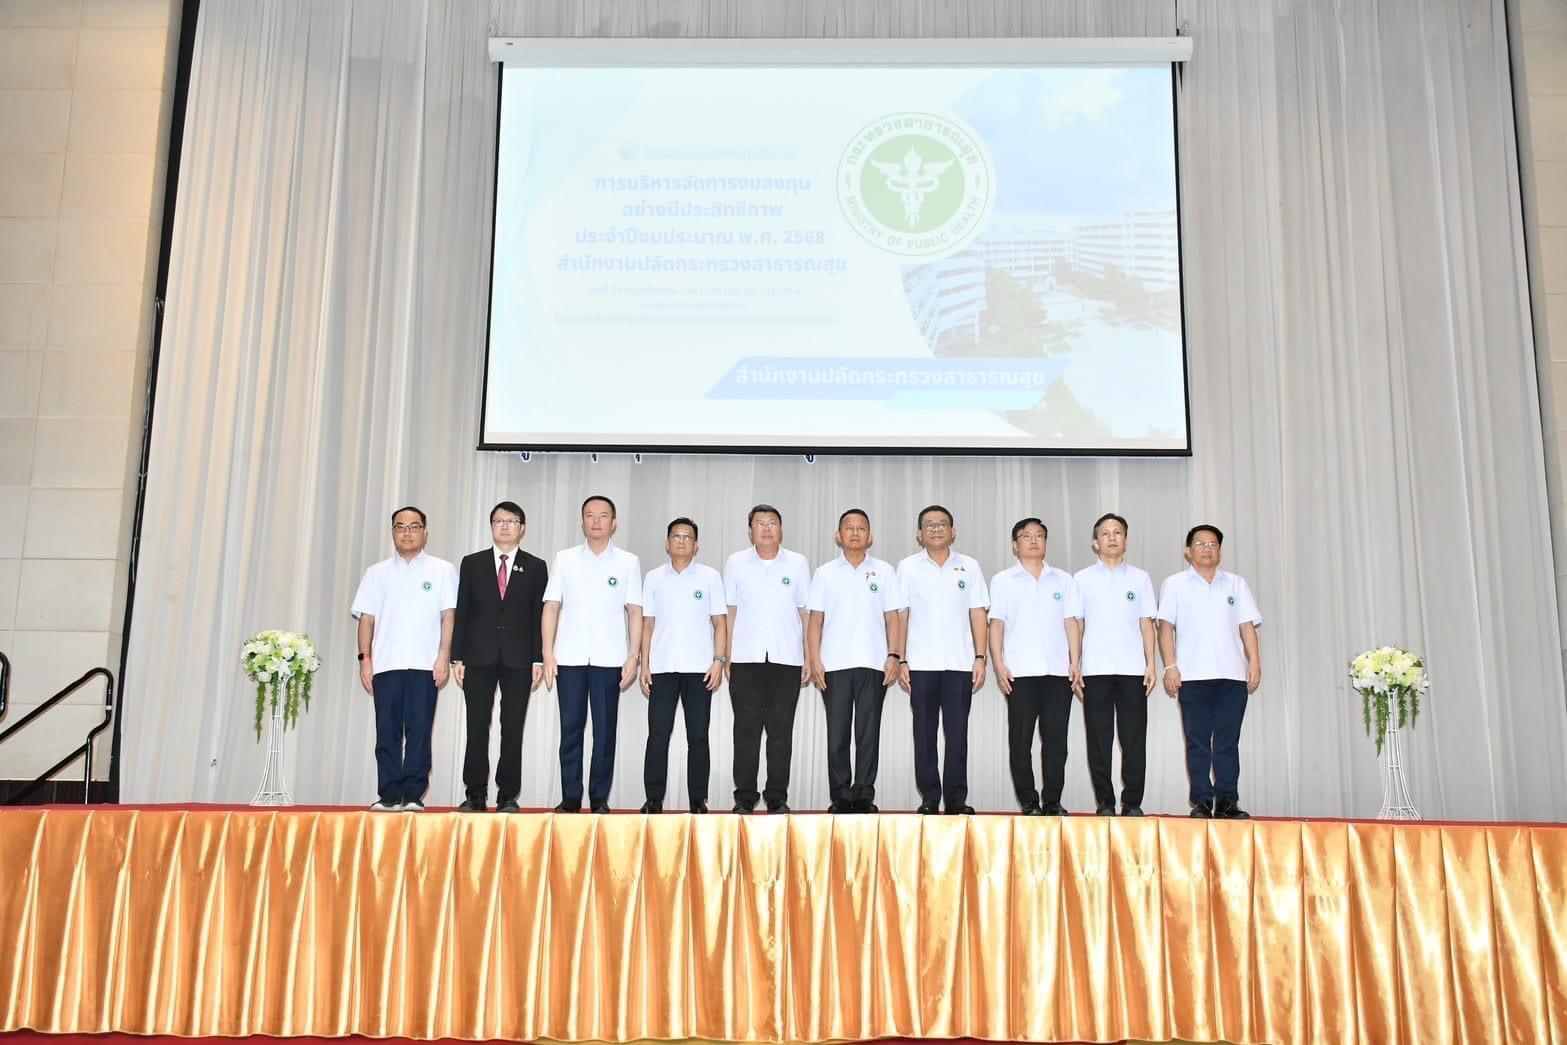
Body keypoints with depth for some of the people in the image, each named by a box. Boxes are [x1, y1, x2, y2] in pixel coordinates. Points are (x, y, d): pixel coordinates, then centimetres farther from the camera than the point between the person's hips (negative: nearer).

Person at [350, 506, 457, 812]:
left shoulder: (442, 571, 7)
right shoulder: (377, 572, 13)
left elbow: (448, 616, 2)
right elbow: (367, 618, 10)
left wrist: (444, 657, -7)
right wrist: (365, 658, 2)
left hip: (425, 664, -2)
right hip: (385, 663, 2)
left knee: (419, 730, -3)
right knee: (387, 731, 2)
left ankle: (413, 794, 2)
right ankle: (389, 795, 7)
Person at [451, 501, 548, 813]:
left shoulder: (536, 567, 8)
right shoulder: (472, 564, 10)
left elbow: (540, 616, 4)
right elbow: (462, 612, 7)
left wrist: (538, 659, -4)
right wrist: (457, 657, 0)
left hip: (518, 659, -1)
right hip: (479, 657, 1)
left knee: (513, 728, 1)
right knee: (477, 727, 1)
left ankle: (508, 796, 6)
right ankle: (476, 794, 7)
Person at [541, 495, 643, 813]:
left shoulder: (628, 562, 5)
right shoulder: (564, 559, 7)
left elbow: (635, 612, 3)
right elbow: (551, 607, 6)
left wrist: (633, 657, -3)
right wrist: (548, 653, -1)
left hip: (609, 658, -1)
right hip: (569, 657, 1)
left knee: (605, 730, 2)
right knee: (570, 729, 4)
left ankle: (599, 798, 10)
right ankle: (570, 797, 11)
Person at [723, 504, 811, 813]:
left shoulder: (798, 563, 5)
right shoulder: (736, 563, 5)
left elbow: (806, 612, 7)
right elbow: (730, 611, 7)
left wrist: (810, 659, 4)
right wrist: (725, 657, 3)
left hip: (787, 659, 0)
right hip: (746, 659, 0)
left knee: (781, 730, 5)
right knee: (746, 728, 2)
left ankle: (778, 797, 13)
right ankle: (744, 797, 11)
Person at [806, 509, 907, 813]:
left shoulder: (884, 571, 8)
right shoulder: (824, 573, 8)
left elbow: (893, 617, 6)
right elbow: (815, 620, 6)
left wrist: (894, 656, -4)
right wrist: (814, 660, -3)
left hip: (873, 664, 0)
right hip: (834, 665, 0)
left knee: (868, 733, 3)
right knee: (837, 734, 3)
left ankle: (864, 795, 9)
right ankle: (840, 796, 10)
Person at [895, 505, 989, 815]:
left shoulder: (969, 567, 7)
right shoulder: (908, 567, 4)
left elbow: (978, 614, 7)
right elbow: (900, 616, 3)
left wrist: (980, 658, -1)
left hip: (960, 664, 1)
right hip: (921, 664, 0)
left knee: (957, 733, 1)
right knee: (925, 733, 4)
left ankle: (956, 798, 9)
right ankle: (929, 798, 10)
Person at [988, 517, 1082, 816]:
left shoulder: (1063, 580, 13)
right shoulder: (1003, 581, 7)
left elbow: (1071, 623, 10)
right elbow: (996, 625, 4)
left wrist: (1075, 662, 1)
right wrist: (999, 665, -5)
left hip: (1058, 671, 2)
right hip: (1020, 672, -2)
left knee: (1056, 738, 2)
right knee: (1021, 740, 0)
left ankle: (1052, 801, 10)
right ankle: (1029, 803, 7)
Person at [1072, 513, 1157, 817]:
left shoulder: (1139, 578, 11)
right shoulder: (1082, 579, 8)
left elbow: (1146, 624, 9)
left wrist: (1151, 664, 1)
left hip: (1132, 669, 1)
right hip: (1095, 670, 0)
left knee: (1134, 739, 0)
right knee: (1099, 739, 1)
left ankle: (1132, 803, 7)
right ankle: (1104, 803, 7)